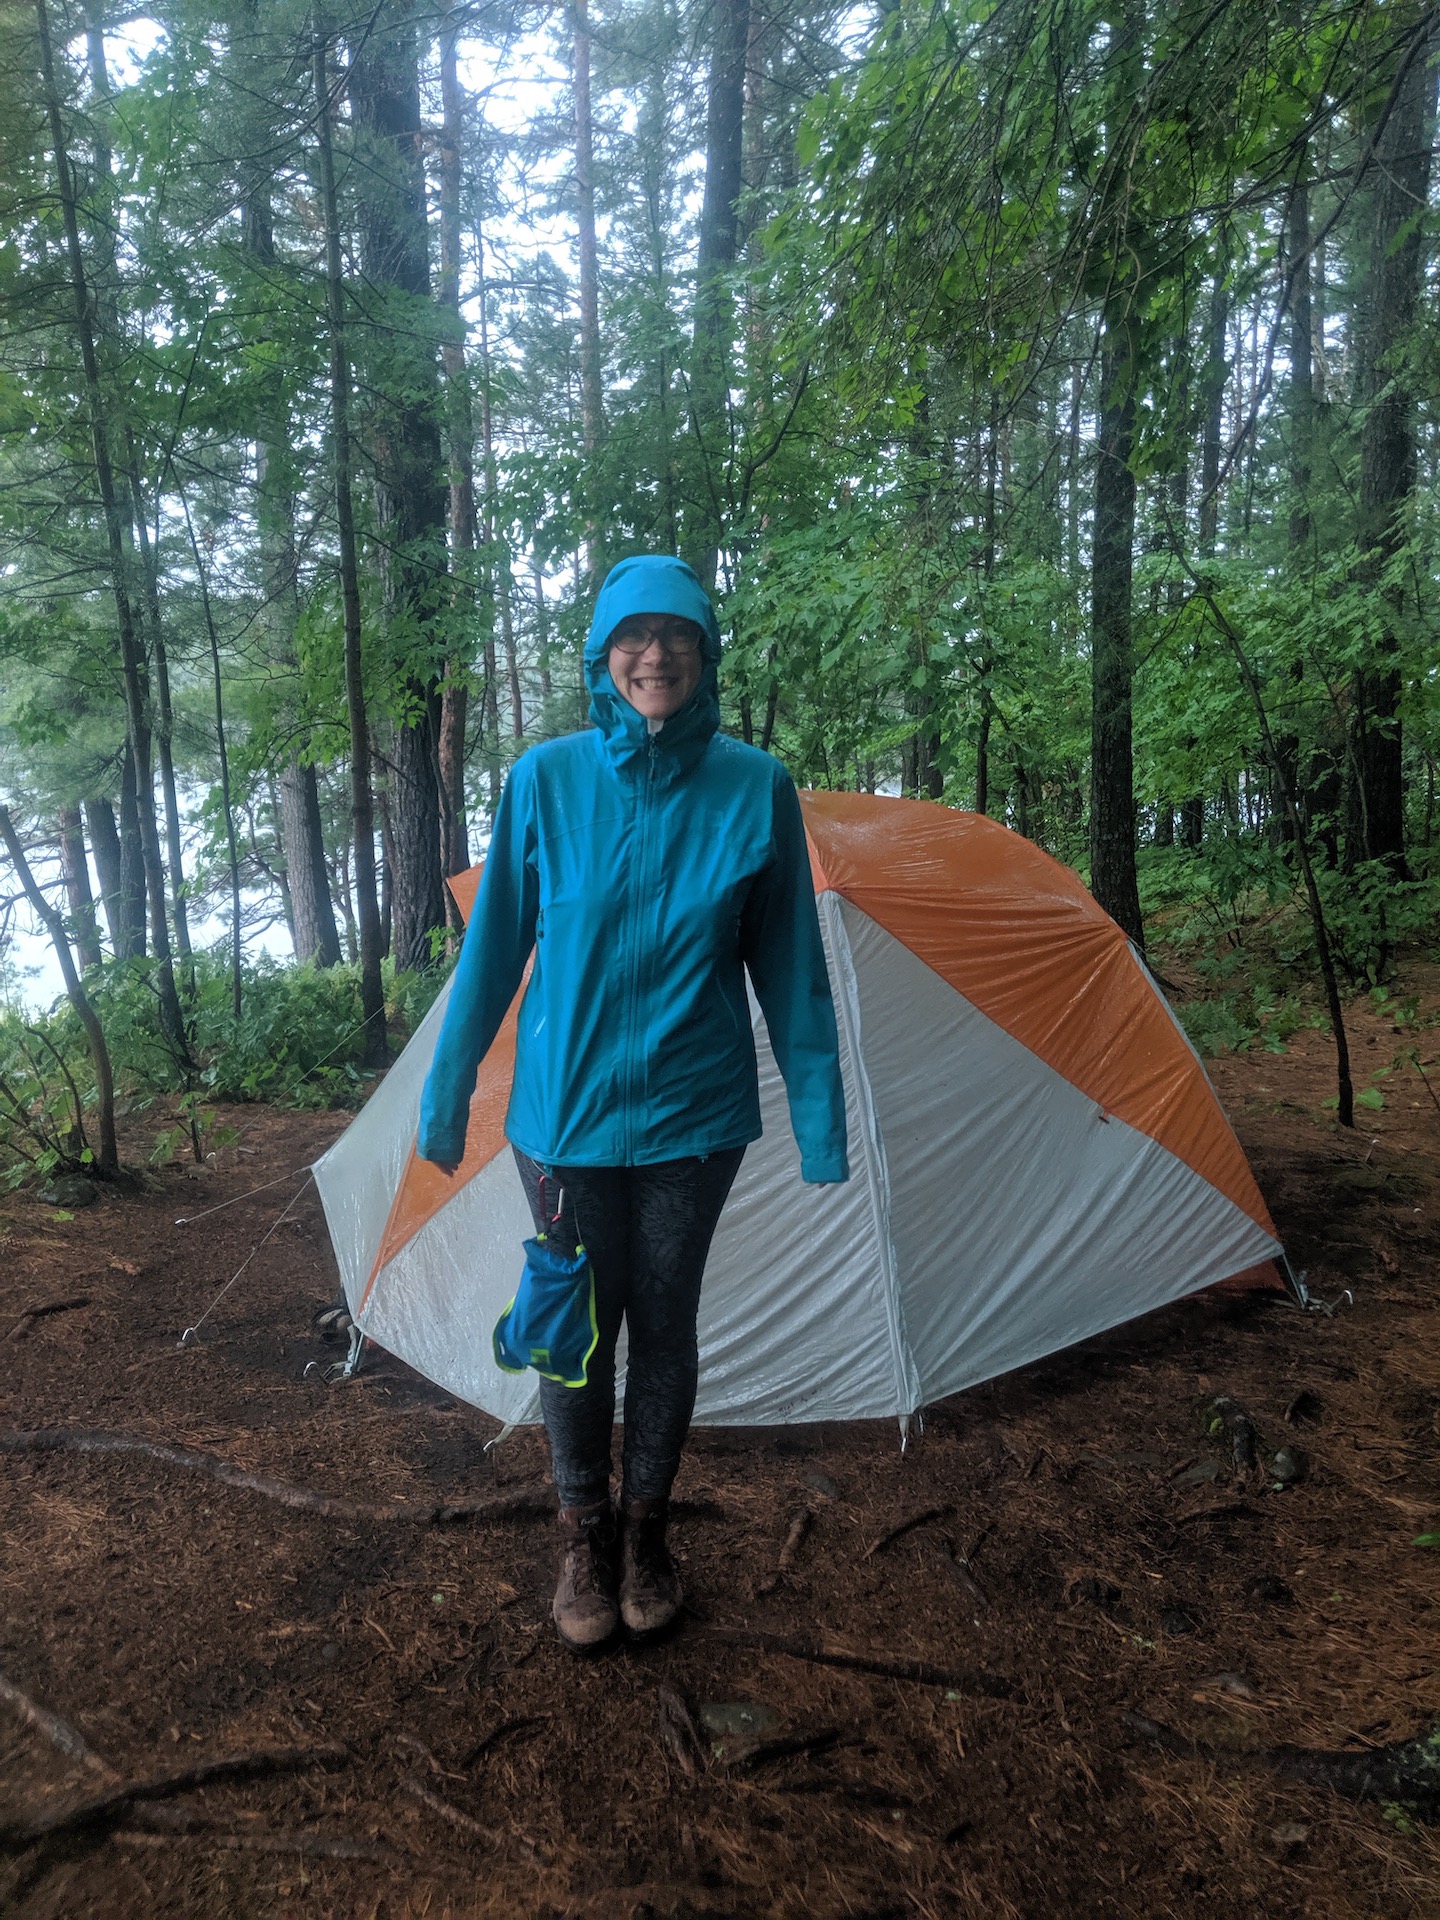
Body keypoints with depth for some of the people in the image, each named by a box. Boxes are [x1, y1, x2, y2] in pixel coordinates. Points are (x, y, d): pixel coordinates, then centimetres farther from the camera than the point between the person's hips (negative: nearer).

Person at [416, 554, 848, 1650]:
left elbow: (789, 968, -1)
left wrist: (819, 1114, 0)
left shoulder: (754, 789, -7)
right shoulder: (546, 780, -7)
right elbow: (495, 949, 0)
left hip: (693, 1115, 0)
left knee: (664, 1323, 13)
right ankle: (585, 1539, 33)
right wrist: (448, 1095, 4)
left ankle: (647, 1531, 36)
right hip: (566, 1109, 0)